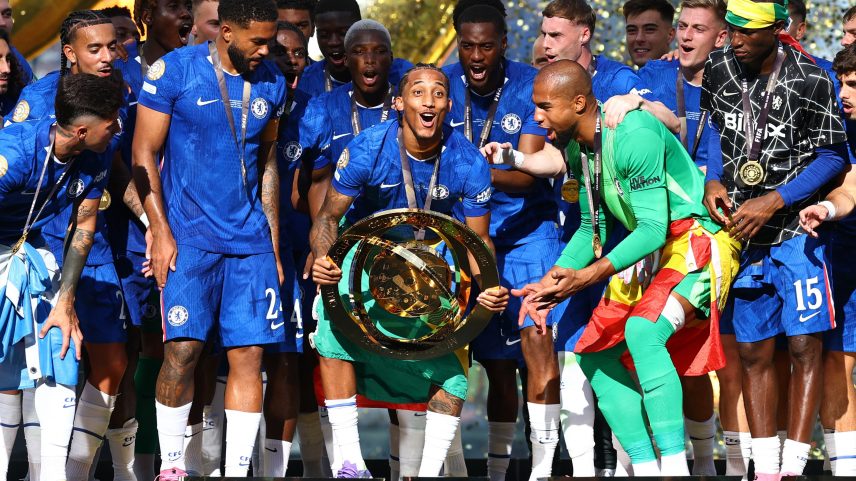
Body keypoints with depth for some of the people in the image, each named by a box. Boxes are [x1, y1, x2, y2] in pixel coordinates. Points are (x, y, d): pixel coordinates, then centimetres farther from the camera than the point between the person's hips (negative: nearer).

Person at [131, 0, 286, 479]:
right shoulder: (174, 71, -5)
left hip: (250, 239, 4)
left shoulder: (272, 83, 9)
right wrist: (160, 232, -9)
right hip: (189, 236, -4)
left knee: (249, 353, -2)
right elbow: (144, 154, -3)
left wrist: (273, 242, 15)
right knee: (183, 349, -10)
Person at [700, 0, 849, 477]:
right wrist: (713, 182, -1)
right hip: (742, 229, 5)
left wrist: (772, 203, -16)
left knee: (805, 347, -7)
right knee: (754, 353, 7)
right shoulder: (718, 68, -1)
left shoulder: (810, 80, -15)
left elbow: (832, 157, -10)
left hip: (795, 228, -5)